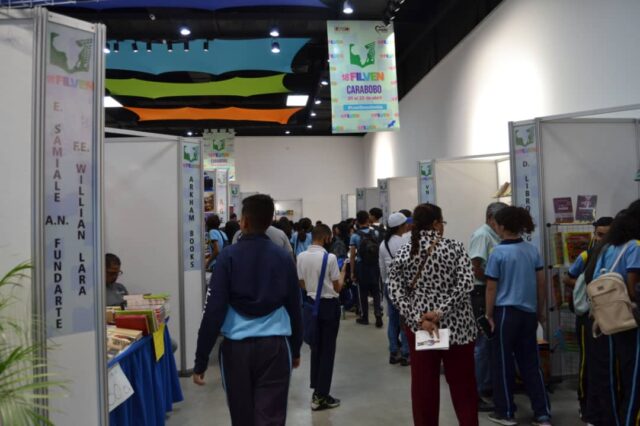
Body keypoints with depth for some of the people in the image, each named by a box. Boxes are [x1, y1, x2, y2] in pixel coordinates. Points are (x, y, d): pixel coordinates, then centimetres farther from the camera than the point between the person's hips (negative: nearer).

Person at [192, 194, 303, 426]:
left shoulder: (228, 256, -5)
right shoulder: (284, 258, 2)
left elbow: (213, 310, -8)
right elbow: (295, 308, 7)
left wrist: (201, 360, -3)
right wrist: (296, 349, 20)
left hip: (236, 347, 0)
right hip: (275, 346, 1)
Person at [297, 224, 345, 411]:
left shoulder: (301, 257, -1)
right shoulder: (330, 258, -16)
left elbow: (301, 285, 6)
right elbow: (337, 287, -9)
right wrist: (343, 274, 8)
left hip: (312, 303, 6)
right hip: (329, 305, -5)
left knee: (315, 347, 17)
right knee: (327, 349, 3)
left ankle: (316, 390, 24)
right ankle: (321, 396, 8)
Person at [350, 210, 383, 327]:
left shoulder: (355, 236, -7)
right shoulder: (375, 233, -1)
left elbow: (352, 256, -7)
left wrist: (352, 272, 0)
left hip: (361, 267, -2)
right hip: (375, 266, 2)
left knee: (363, 293, 9)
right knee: (376, 292, 10)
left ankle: (364, 317, 20)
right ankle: (378, 315, 0)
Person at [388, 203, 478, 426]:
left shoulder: (403, 253, 1)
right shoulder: (454, 247, -5)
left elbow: (395, 292, -7)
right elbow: (466, 285, -16)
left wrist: (418, 318, -11)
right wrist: (441, 312, -17)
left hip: (419, 327, 2)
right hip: (456, 325, -2)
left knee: (423, 385, 11)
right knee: (462, 384, 12)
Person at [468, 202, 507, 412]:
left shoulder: (494, 236, 13)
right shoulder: (482, 235, -13)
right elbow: (476, 269, -20)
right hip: (481, 294, -9)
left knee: (491, 342, 17)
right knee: (482, 345, -5)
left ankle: (486, 386, 29)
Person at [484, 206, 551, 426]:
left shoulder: (498, 252, -12)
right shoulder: (532, 250, 3)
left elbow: (491, 287, -10)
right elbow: (541, 283, 8)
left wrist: (489, 314, 0)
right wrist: (540, 310, 19)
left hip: (506, 312, -5)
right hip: (529, 313, 5)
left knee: (503, 363, 8)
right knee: (531, 363, 14)